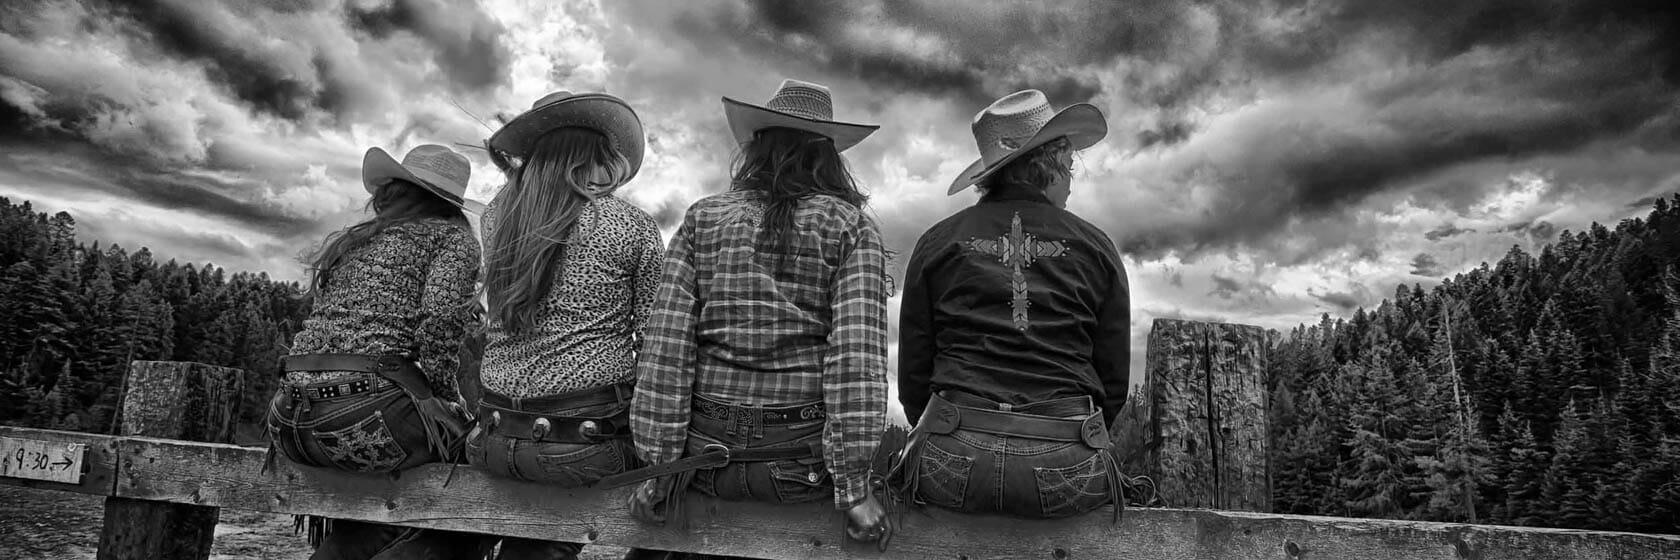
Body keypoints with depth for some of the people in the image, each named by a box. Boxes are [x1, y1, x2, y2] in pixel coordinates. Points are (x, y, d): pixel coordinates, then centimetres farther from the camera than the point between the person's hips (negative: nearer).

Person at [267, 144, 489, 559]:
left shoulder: (346, 242, 24)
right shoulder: (451, 235, 6)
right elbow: (440, 315, -13)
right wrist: (446, 398, -2)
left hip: (290, 421, 7)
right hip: (370, 409, -7)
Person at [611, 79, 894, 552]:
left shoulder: (702, 219, 5)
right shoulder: (851, 227, -1)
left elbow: (666, 347, -3)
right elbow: (856, 354, -12)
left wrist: (659, 466, -1)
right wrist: (853, 483, -12)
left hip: (706, 450, 3)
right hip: (803, 457, -2)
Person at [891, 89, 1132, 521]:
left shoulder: (937, 242, 8)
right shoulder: (1094, 247, 9)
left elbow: (913, 374, 8)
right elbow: (1114, 380, 10)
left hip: (953, 467, 0)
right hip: (1068, 474, 1)